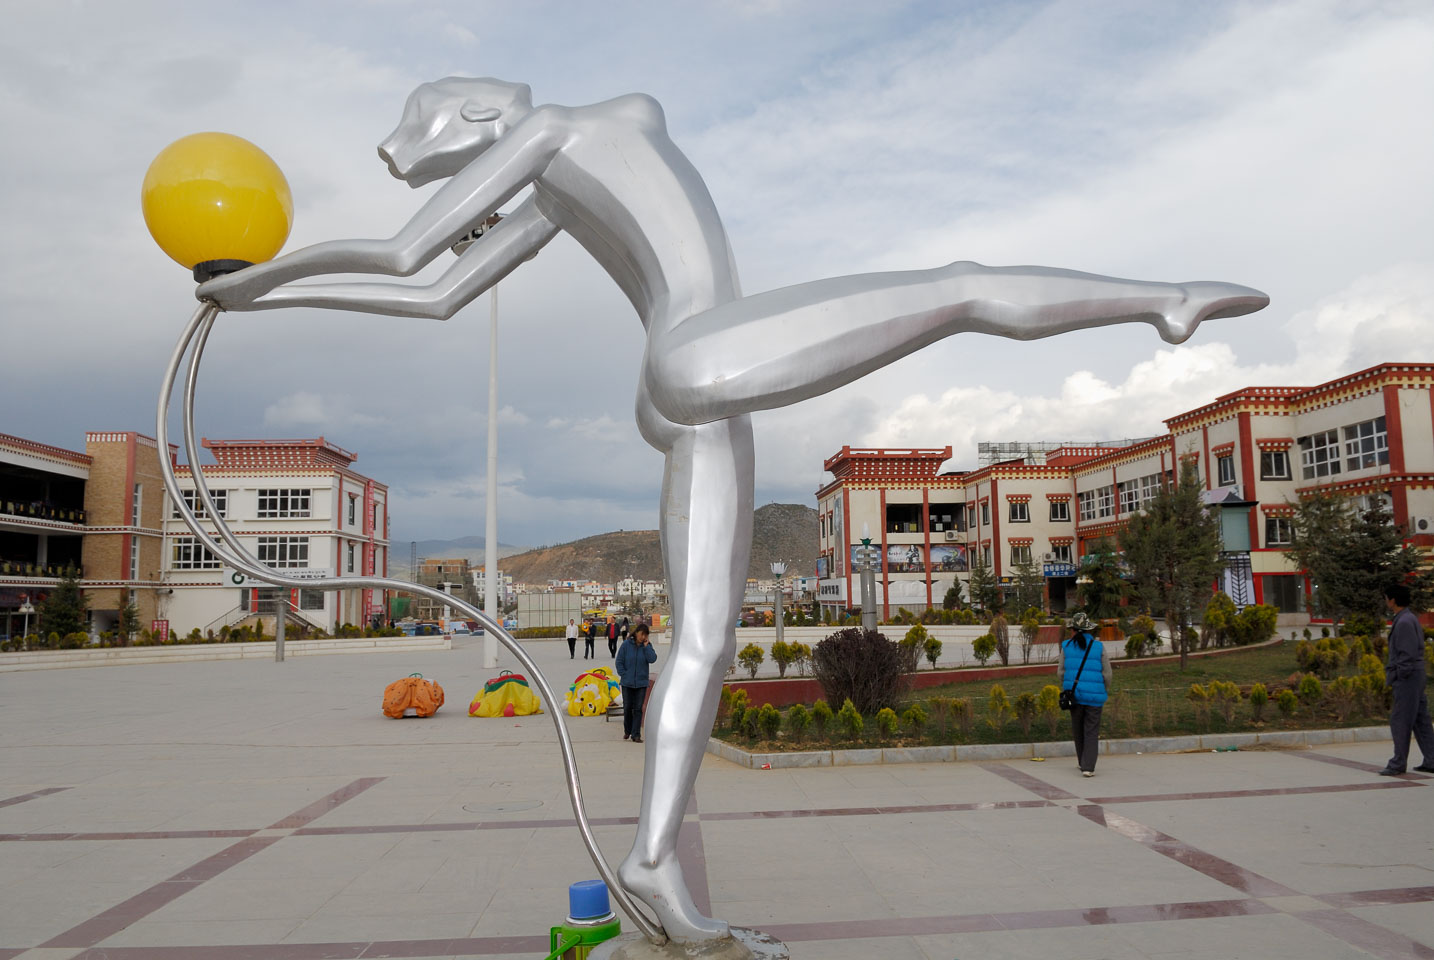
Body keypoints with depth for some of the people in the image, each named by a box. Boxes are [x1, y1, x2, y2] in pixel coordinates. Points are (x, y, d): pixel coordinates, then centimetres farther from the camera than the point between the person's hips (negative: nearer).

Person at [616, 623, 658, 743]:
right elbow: (619, 661, -1)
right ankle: (627, 731, 28)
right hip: (627, 683, 0)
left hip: (641, 683, 0)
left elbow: (652, 659, -14)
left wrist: (646, 646, -15)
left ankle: (636, 734, 2)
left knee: (638, 709, -1)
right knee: (627, 707, 8)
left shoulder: (647, 646, 1)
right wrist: (623, 674, -8)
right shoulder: (626, 644, -5)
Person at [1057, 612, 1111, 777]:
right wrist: (1105, 691, 15)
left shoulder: (1067, 646, 0)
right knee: (1091, 732, 2)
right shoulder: (1099, 647, -2)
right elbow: (1107, 674, -2)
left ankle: (1083, 762, 29)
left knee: (1078, 729, 17)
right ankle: (1088, 767, -7)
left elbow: (1061, 672, 2)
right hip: (1094, 696, -1)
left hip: (1074, 694, 2)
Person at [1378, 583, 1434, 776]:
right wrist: (1392, 677, 17)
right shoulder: (1410, 619, 15)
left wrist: (1395, 677, -16)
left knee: (1400, 721, -4)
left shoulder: (1404, 622, -16)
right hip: (1415, 676, 10)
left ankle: (1398, 763, 0)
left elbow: (1407, 654, -21)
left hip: (1406, 678, -10)